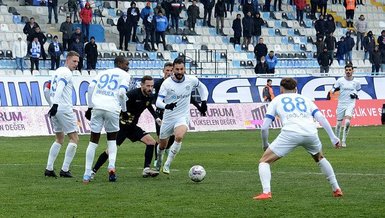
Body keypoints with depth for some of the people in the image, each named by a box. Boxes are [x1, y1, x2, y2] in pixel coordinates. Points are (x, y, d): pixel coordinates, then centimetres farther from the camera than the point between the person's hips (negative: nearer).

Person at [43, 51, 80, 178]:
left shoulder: (57, 71, 20)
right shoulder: (66, 73, -8)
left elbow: (46, 90, 24)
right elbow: (60, 88, -24)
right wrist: (55, 104, -33)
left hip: (55, 108, 9)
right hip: (64, 109, -9)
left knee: (59, 140, 18)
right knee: (74, 139, -3)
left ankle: (49, 169, 10)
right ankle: (65, 170, -8)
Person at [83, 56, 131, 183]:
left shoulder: (103, 73, 25)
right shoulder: (125, 75, 11)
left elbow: (91, 88, 11)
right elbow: (122, 93, -4)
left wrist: (90, 107, 14)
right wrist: (124, 110, 7)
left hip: (97, 107, 3)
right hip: (112, 109, -3)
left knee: (93, 141, 8)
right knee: (112, 139, 18)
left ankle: (87, 175, 4)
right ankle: (111, 166, -4)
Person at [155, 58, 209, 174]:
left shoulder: (191, 80, -7)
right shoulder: (167, 83, -14)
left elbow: (202, 87, 16)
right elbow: (158, 102, -21)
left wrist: (204, 101, 4)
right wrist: (167, 106, -42)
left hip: (183, 117, -1)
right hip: (168, 117, 1)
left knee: (179, 137, -31)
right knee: (162, 145, 13)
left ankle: (167, 165, -19)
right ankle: (159, 160, 50)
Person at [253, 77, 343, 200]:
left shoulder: (276, 100, 24)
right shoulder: (305, 99, 30)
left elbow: (264, 127, 15)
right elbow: (321, 118, 16)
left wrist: (265, 145, 29)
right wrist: (333, 138, 16)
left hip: (290, 133, -4)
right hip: (310, 133, 4)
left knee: (264, 161, 9)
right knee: (320, 158, 35)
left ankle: (266, 192, -12)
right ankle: (336, 189, 33)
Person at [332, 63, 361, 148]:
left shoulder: (356, 82, 2)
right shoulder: (340, 80, -1)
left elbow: (359, 91, 18)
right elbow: (333, 90, 4)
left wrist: (356, 95, -4)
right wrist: (335, 90, -19)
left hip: (350, 104, -1)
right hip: (341, 104, 1)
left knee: (347, 122, -19)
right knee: (339, 123, 4)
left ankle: (344, 140, -8)